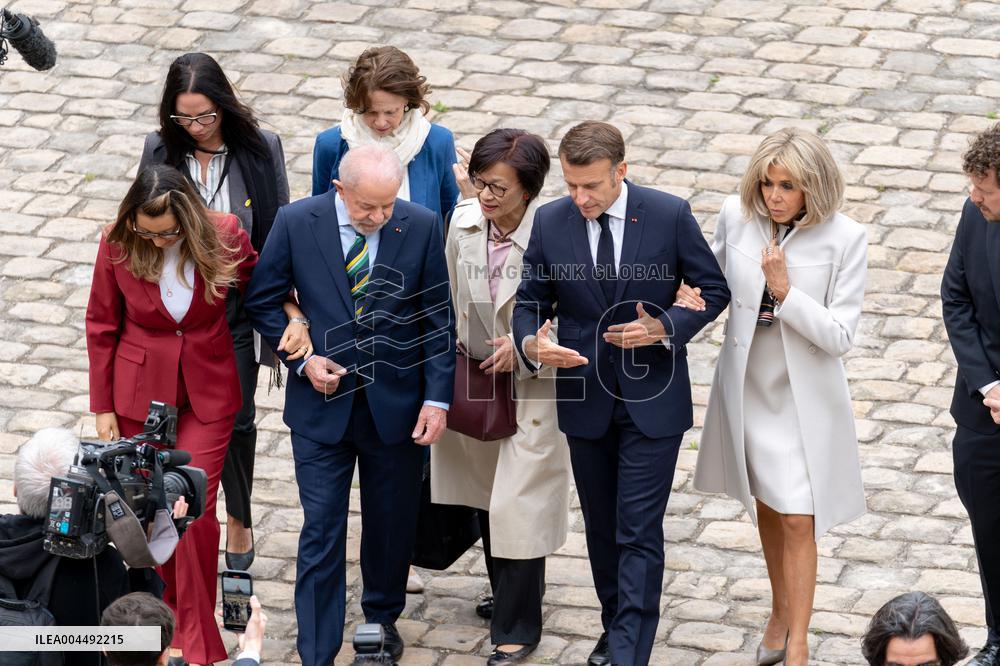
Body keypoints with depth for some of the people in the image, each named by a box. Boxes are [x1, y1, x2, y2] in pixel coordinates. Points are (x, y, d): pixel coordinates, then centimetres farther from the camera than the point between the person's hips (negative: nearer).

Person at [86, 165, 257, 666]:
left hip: (207, 393, -1)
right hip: (140, 393, 1)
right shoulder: (118, 245, -15)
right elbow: (102, 327, -2)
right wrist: (103, 407, 1)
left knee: (194, 508, -5)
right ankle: (172, 603, 33)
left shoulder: (223, 237, -17)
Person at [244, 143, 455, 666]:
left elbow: (438, 318, -2)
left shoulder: (421, 226, -9)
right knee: (321, 533, -1)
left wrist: (438, 397, -7)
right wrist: (301, 359, -12)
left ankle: (382, 617, 40)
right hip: (322, 402, -1)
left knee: (392, 523, 16)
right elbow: (263, 302, 0)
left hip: (396, 403, 1)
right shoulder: (295, 222, -11)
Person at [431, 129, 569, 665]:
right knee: (487, 495, 20)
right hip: (476, 381, 6)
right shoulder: (463, 224, -4)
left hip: (533, 386, -6)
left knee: (519, 502, -3)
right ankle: (508, 595, 41)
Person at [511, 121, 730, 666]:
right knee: (601, 527, 17)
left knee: (639, 533, -8)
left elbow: (715, 290, -2)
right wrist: (532, 343, -20)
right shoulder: (550, 222, -5)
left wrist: (664, 327, -18)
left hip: (652, 401, -3)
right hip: (585, 399, 3)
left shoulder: (670, 215, -11)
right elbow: (530, 302, 3)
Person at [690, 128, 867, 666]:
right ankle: (781, 612, 39)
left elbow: (840, 336, -18)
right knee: (765, 507, 20)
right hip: (746, 388, 4)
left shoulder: (845, 239, -17)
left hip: (803, 395, -4)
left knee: (798, 520, -7)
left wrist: (786, 292, -28)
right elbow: (714, 279, 12)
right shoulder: (736, 217, -8)